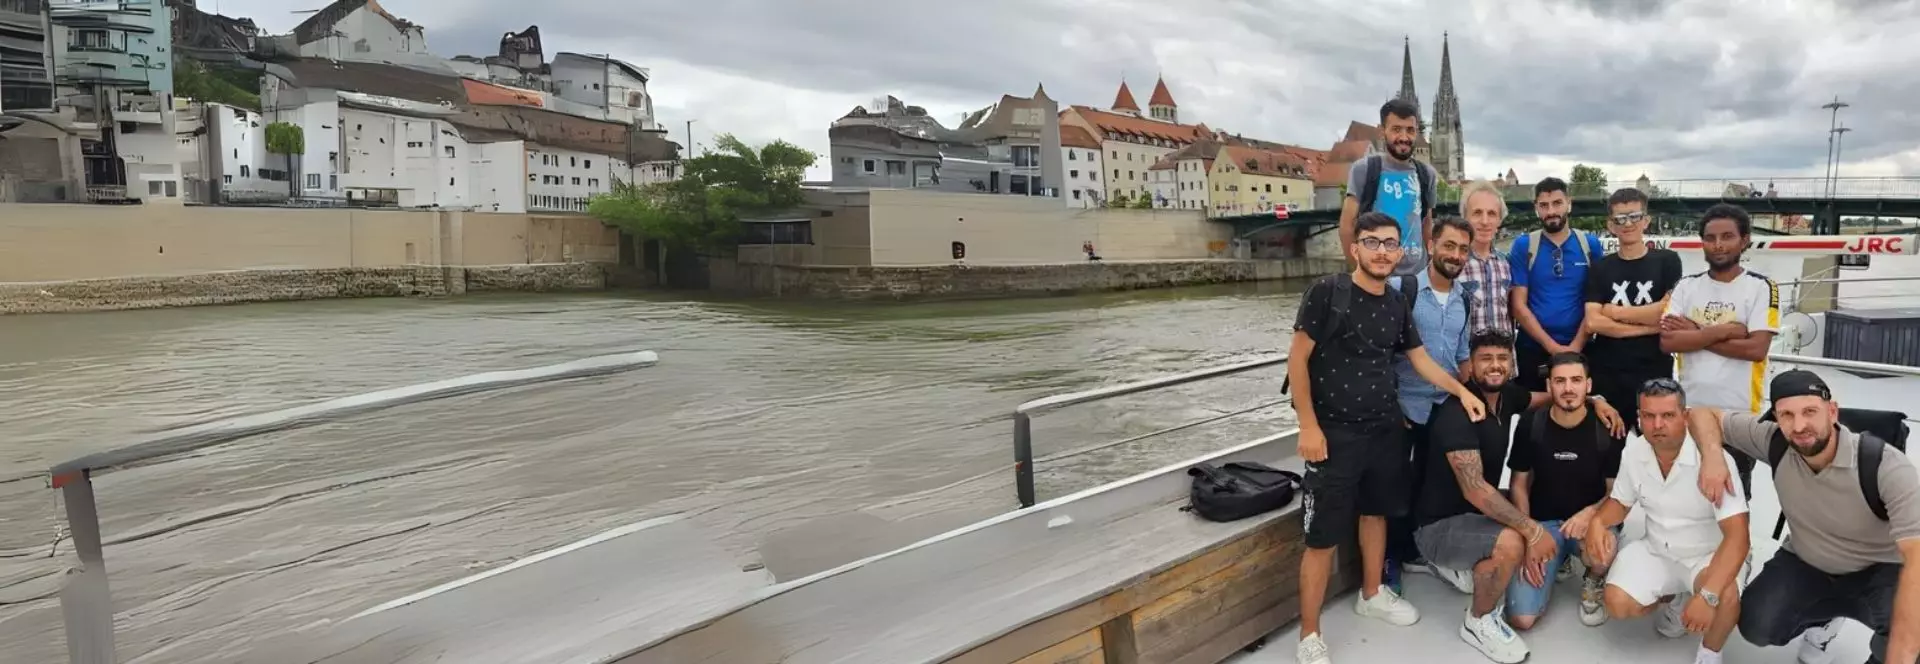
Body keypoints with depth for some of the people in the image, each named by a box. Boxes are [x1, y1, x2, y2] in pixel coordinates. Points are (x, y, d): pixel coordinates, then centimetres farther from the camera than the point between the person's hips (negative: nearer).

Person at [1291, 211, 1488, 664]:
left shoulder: (1396, 304, 6)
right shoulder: (1327, 292, -12)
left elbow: (1420, 359, 17)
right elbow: (1297, 360, -12)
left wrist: (1462, 391, 3)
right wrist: (1308, 425, -15)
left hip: (1385, 427, 6)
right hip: (1334, 431, -6)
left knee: (1376, 510, 21)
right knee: (1323, 536, -4)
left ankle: (1372, 595, 43)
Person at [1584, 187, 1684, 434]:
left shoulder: (1667, 261, 3)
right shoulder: (1600, 269, 5)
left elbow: (1669, 312, -10)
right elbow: (1593, 322, -7)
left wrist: (1616, 312, -5)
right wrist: (1649, 326, -9)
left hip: (1654, 373, -1)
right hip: (1606, 375, 1)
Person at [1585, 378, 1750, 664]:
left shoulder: (1713, 459, -26)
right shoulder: (1633, 453, -8)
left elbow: (1737, 536, -31)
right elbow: (1620, 501, 9)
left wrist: (1707, 596, -42)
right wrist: (1596, 521, -17)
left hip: (1709, 556, -4)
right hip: (1657, 551, 4)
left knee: (1724, 597, -36)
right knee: (1618, 604, -17)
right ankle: (1674, 600, 18)